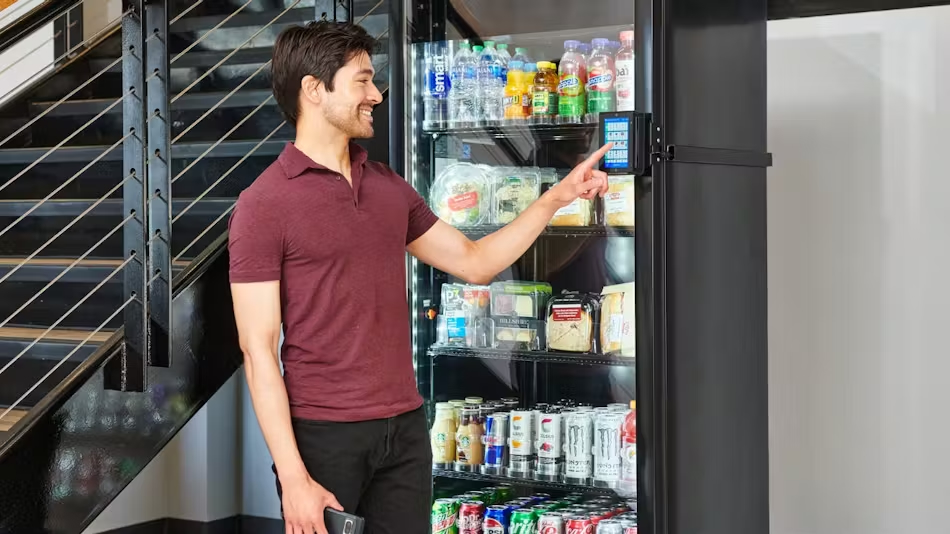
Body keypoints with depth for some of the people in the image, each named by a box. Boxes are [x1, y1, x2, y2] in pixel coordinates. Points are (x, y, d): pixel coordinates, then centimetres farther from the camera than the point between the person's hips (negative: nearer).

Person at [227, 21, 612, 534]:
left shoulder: (389, 188, 11)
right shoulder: (263, 205, -9)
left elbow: (474, 261, 20)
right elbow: (259, 352, -12)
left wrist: (556, 196, 13)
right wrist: (293, 478, -17)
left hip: (406, 430, 6)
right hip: (323, 434, -5)